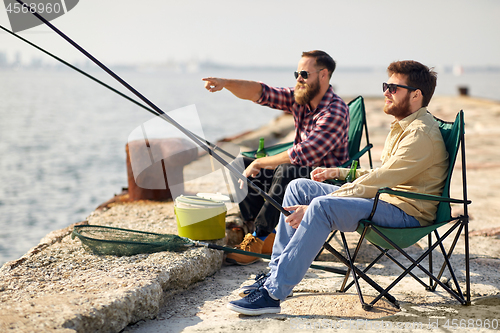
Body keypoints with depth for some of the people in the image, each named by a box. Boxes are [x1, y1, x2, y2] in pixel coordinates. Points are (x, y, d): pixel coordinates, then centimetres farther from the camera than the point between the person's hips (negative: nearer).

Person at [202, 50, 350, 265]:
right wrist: (225, 83, -23)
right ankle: (268, 238, -6)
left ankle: (258, 239, -25)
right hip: (302, 170, 9)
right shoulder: (299, 99, 2)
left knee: (287, 172, -38)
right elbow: (260, 92, -5)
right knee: (240, 166, 1)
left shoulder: (335, 111, -23)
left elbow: (303, 155, -30)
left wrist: (259, 163, -22)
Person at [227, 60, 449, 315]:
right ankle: (276, 272, 0)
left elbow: (376, 184, -22)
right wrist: (340, 173, 17)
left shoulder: (421, 134, -16)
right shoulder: (402, 126, 18)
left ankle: (273, 294, -32)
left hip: (405, 211, -10)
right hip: (385, 199, 10)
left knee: (322, 207, -33)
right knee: (298, 187, 3)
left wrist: (312, 207, -22)